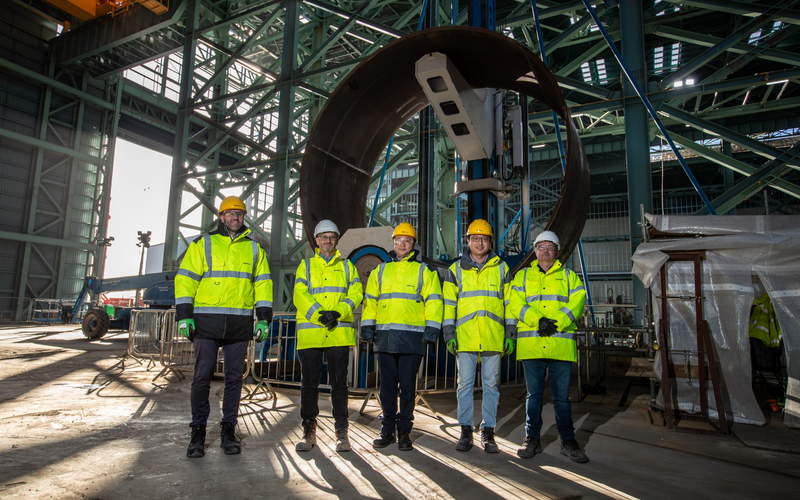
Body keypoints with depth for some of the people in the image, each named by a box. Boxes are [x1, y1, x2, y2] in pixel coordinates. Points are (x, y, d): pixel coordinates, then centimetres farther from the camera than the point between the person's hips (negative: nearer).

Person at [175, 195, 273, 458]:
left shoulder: (254, 249, 13)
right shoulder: (203, 244, 7)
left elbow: (263, 284, 11)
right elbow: (185, 278, 2)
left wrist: (264, 318, 3)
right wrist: (184, 315, -7)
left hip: (239, 324, 2)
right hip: (206, 321, -2)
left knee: (234, 378, 6)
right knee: (202, 377, 0)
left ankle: (228, 431, 17)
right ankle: (198, 432, 13)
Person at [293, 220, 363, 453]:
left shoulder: (347, 266, 16)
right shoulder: (306, 266, 14)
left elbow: (355, 294, 4)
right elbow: (300, 295, 1)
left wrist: (338, 312, -13)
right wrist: (319, 315, -14)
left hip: (339, 332, 0)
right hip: (310, 331, 0)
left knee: (339, 382, 2)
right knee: (310, 382, 3)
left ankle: (341, 431, 11)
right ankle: (309, 431, 15)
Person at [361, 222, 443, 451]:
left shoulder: (424, 271, 8)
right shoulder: (380, 271, 17)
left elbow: (433, 301, 3)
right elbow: (370, 300, 16)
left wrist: (431, 329, -6)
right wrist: (367, 327, 7)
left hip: (411, 337, -2)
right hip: (385, 336, 3)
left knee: (408, 386, 3)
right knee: (387, 385, 8)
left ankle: (404, 431, 14)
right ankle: (387, 429, 19)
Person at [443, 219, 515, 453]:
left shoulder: (501, 269, 10)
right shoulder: (456, 269, 9)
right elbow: (448, 303, 7)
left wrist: (510, 333, 4)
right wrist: (449, 333, -1)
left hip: (493, 337, 0)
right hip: (465, 337, 0)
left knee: (491, 385, 6)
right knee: (465, 384, 4)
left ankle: (488, 432, 16)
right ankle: (466, 431, 16)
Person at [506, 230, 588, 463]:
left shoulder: (568, 276, 16)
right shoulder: (522, 276, 14)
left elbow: (576, 302, 2)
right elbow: (515, 303, 0)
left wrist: (557, 322, -13)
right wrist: (538, 321, -15)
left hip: (561, 342, 0)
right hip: (531, 343, 0)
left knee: (562, 395, 4)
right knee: (534, 393, 7)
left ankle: (568, 441, 15)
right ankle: (532, 439, 17)